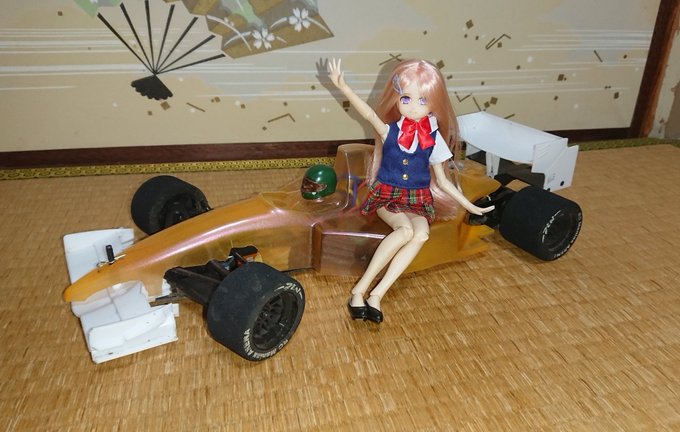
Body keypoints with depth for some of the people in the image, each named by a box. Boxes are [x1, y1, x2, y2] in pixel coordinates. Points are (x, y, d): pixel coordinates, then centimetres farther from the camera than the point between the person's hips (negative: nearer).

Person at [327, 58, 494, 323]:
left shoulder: (434, 140, 1)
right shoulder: (389, 132, -4)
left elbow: (442, 181, 7)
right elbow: (369, 114, -23)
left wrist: (470, 206, 7)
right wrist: (342, 86, -37)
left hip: (418, 200, 2)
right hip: (387, 195, -2)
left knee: (422, 234, -31)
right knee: (406, 229, -33)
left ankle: (377, 294, -32)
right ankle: (360, 289, -27)